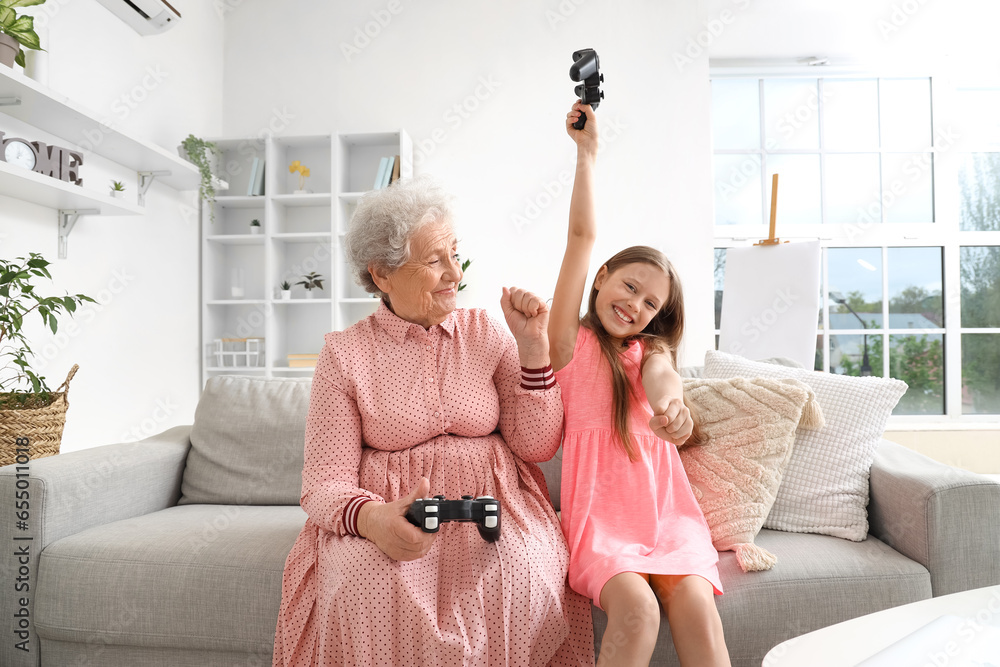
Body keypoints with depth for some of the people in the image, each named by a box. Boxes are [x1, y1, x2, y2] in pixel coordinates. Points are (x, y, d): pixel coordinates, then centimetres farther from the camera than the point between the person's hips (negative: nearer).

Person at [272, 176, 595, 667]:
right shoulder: (344, 353, 1)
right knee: (369, 585, -32)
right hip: (383, 510, -1)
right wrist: (373, 519, -27)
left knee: (516, 571, -29)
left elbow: (537, 446, 1)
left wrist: (533, 345, -9)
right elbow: (323, 482, -4)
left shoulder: (485, 332, 6)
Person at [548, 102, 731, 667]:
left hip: (665, 508, 3)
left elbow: (661, 374, -11)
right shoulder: (573, 340, 6)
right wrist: (587, 153, 2)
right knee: (636, 610, -25)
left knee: (697, 607, -20)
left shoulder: (650, 349, 16)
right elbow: (583, 236, -1)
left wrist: (670, 401, -36)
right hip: (599, 512, -2)